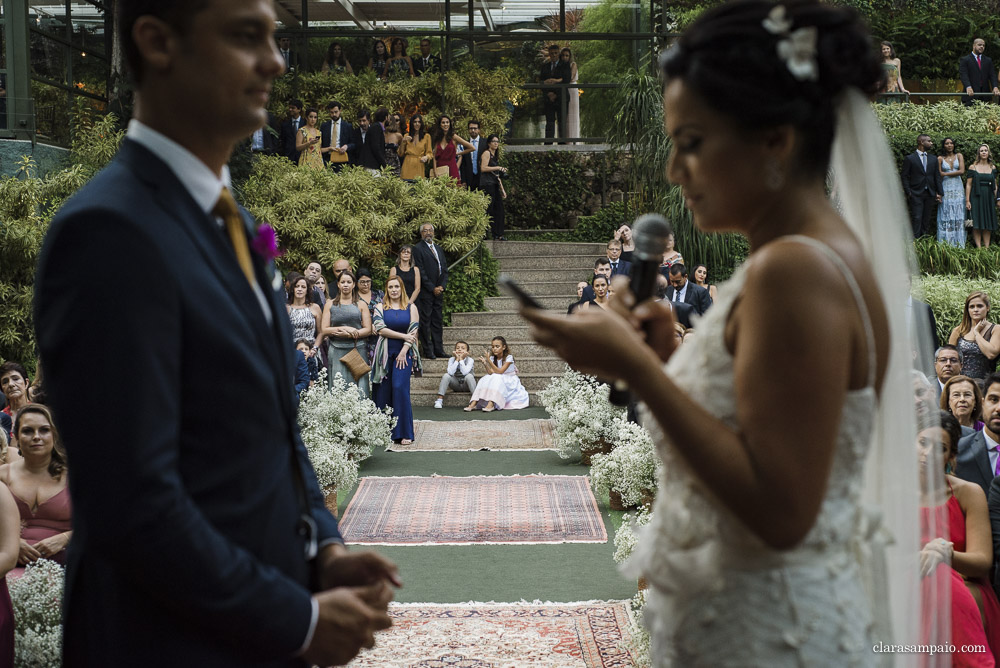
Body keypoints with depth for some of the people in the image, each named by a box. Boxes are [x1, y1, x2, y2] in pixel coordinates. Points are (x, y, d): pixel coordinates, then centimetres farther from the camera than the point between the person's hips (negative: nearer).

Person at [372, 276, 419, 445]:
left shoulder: (411, 308, 8)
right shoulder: (380, 307, 8)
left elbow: (413, 331, 1)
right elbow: (380, 329, -6)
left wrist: (404, 352, -10)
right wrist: (403, 336, -10)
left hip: (404, 353, -1)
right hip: (385, 353, 1)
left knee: (400, 388, -14)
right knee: (384, 391, -2)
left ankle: (404, 433, -9)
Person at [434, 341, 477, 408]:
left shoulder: (470, 360, -12)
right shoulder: (452, 359, -5)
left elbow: (465, 372, -29)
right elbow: (450, 372, -23)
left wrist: (461, 359, -25)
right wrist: (457, 359, -22)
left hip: (466, 385, -2)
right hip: (455, 384, 2)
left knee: (469, 376, -33)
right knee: (446, 375, -23)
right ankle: (439, 399, -25)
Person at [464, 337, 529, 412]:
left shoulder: (509, 357, -13)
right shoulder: (492, 358, 3)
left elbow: (499, 372, -23)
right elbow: (491, 373, -10)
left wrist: (489, 361, -30)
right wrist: (485, 364, -26)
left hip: (510, 382, -5)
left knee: (497, 379, -33)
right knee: (485, 379, -21)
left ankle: (491, 404, -48)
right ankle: (474, 403, -33)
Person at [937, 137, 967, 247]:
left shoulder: (959, 156, 9)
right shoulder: (940, 158, 6)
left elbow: (962, 171, -3)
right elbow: (939, 175, 1)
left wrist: (946, 174, -5)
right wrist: (939, 192, -9)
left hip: (958, 189, 1)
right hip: (945, 189, -1)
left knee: (958, 216, -1)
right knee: (945, 216, -5)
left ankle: (958, 244, 1)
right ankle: (945, 244, -4)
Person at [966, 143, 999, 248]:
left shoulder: (993, 168, 9)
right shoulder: (973, 167, 0)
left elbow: (995, 185, 13)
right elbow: (968, 184, -2)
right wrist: (967, 200, -8)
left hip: (989, 198, 3)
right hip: (976, 198, -3)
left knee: (988, 225, 2)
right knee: (977, 225, -6)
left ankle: (987, 247, 6)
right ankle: (979, 247, -4)